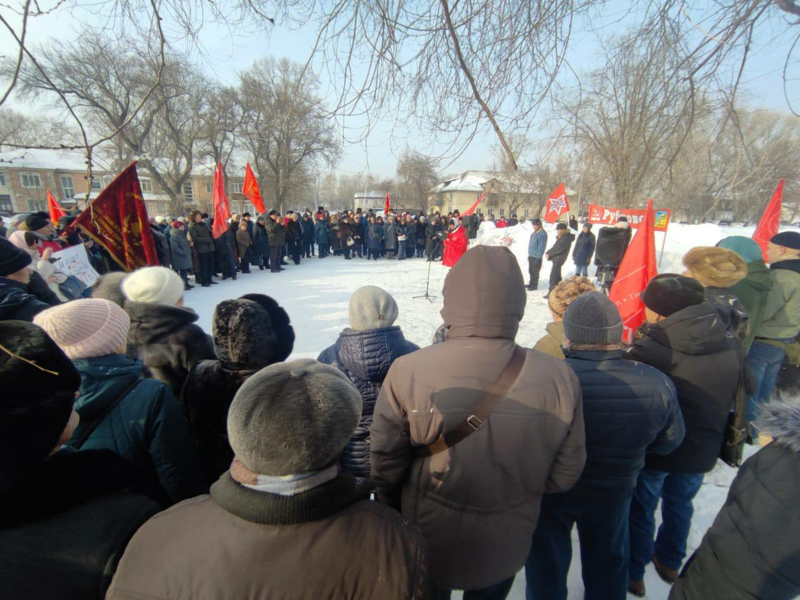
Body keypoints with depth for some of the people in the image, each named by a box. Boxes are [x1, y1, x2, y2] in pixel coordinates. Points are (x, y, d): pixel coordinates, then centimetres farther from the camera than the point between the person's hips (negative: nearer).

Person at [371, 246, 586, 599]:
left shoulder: (407, 372, -31)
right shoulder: (560, 380, -24)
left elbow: (385, 463, -18)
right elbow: (563, 475, -11)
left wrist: (394, 508, 3)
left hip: (428, 544, -1)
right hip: (506, 548, 2)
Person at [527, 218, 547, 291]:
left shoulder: (543, 234, -16)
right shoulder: (535, 232, 11)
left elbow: (542, 246, -18)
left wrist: (538, 257, -20)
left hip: (536, 256, -9)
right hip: (531, 255, 9)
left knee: (535, 271, 0)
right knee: (531, 270, 17)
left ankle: (534, 285, 10)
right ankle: (532, 283, 29)